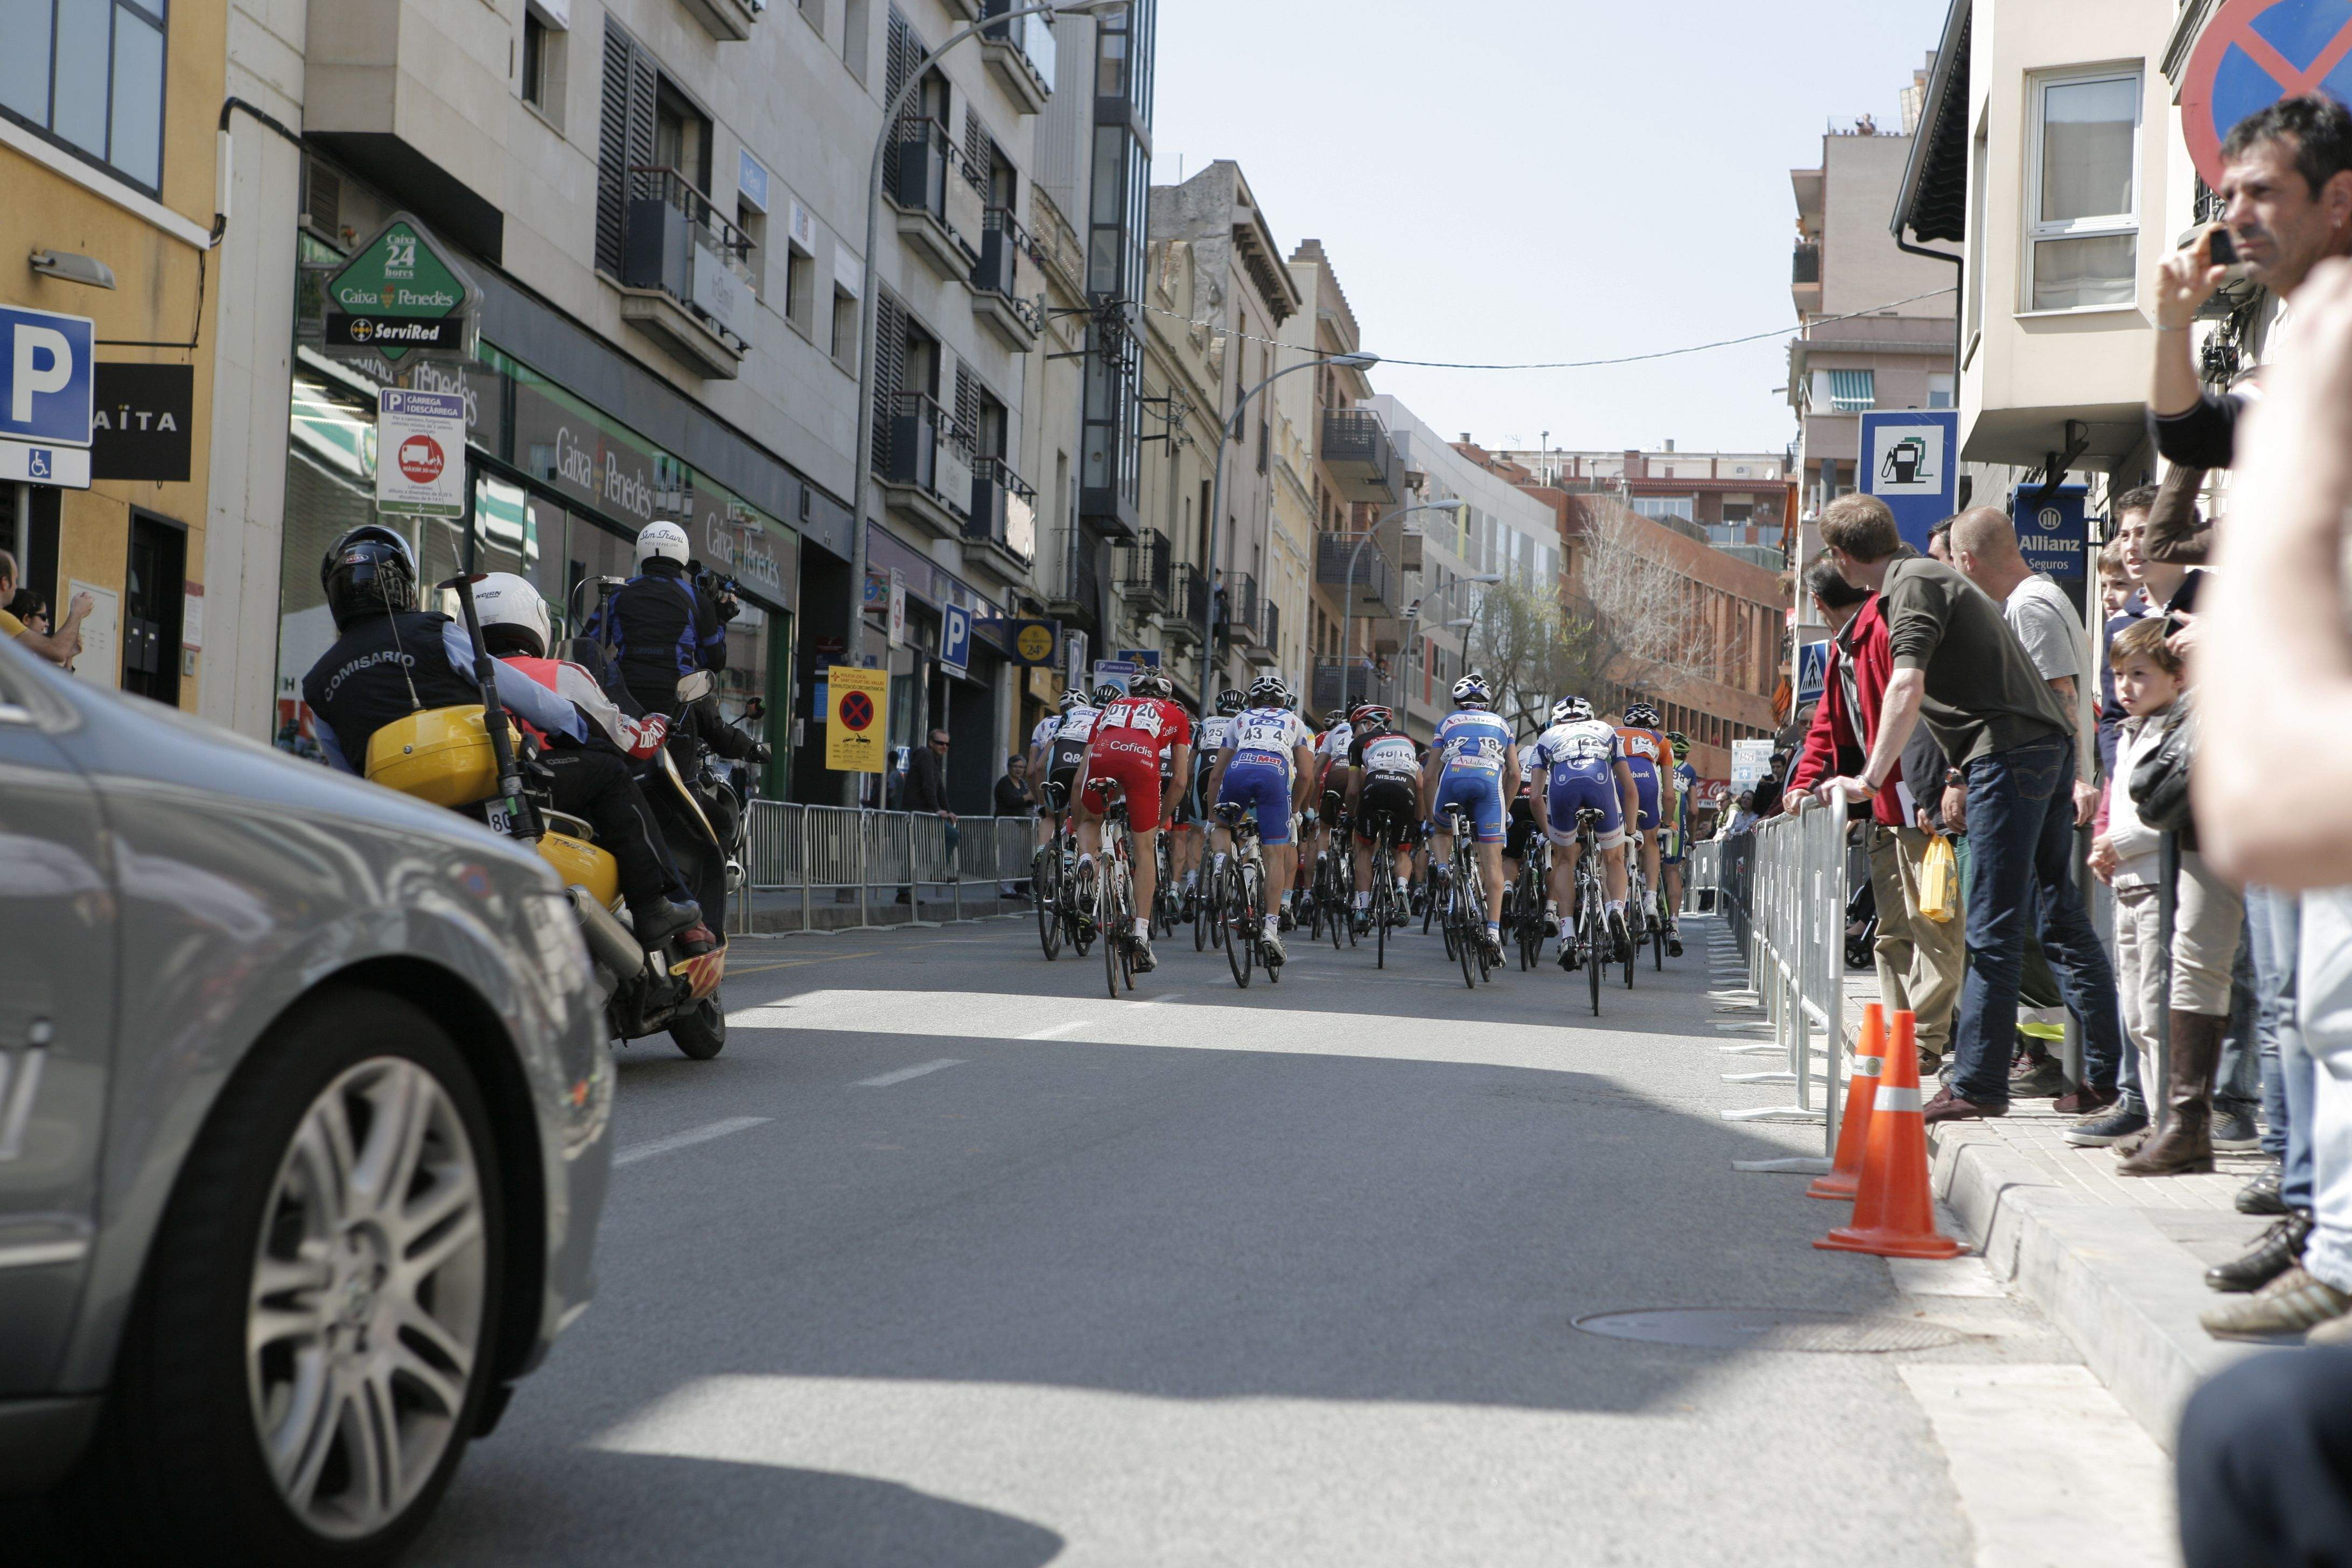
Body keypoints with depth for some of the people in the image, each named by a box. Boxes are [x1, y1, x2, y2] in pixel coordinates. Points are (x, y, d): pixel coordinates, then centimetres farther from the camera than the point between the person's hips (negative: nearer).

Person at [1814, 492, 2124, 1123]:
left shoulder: (1913, 583, -7)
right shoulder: (1935, 575, 23)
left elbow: (1908, 685, -22)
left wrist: (1871, 778, -25)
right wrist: (1965, 777, 33)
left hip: (2012, 753, -10)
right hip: (2051, 745, 10)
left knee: (1993, 931, -8)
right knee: (2061, 913, 13)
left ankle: (1978, 1086, -6)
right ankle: (2110, 1066, 15)